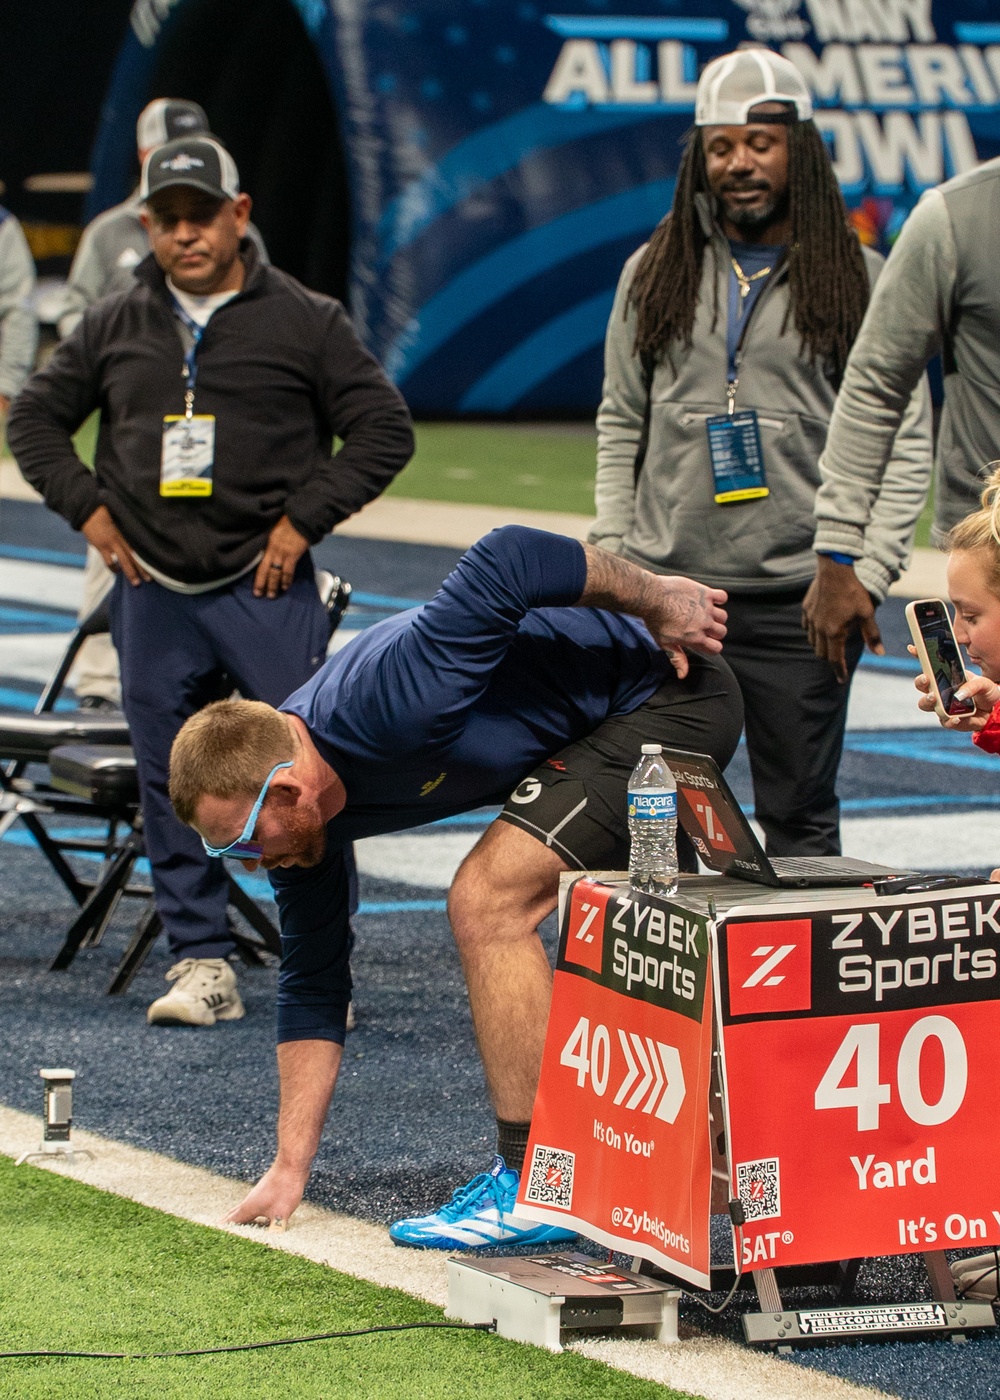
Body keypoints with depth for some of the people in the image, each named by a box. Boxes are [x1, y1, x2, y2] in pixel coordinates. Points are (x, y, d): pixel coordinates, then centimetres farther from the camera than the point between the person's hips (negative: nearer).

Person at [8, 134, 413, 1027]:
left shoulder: (304, 321, 1)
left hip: (266, 590, -3)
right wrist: (87, 508, 6)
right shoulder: (115, 328, 10)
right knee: (173, 785, 4)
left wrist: (304, 519, -6)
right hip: (152, 593, 3)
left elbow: (385, 429, 1)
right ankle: (201, 962, 11)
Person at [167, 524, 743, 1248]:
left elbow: (509, 561, -36)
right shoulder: (295, 805, -4)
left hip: (671, 692, -10)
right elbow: (313, 984, 4)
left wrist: (657, 600, -22)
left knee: (487, 905, -18)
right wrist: (290, 1169, 3)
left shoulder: (383, 704, -32)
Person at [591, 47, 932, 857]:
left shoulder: (860, 281, 2)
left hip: (796, 602, -2)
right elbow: (620, 427, 15)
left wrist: (862, 583, -7)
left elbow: (904, 441, 1)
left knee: (801, 821, 2)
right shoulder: (655, 274, 11)